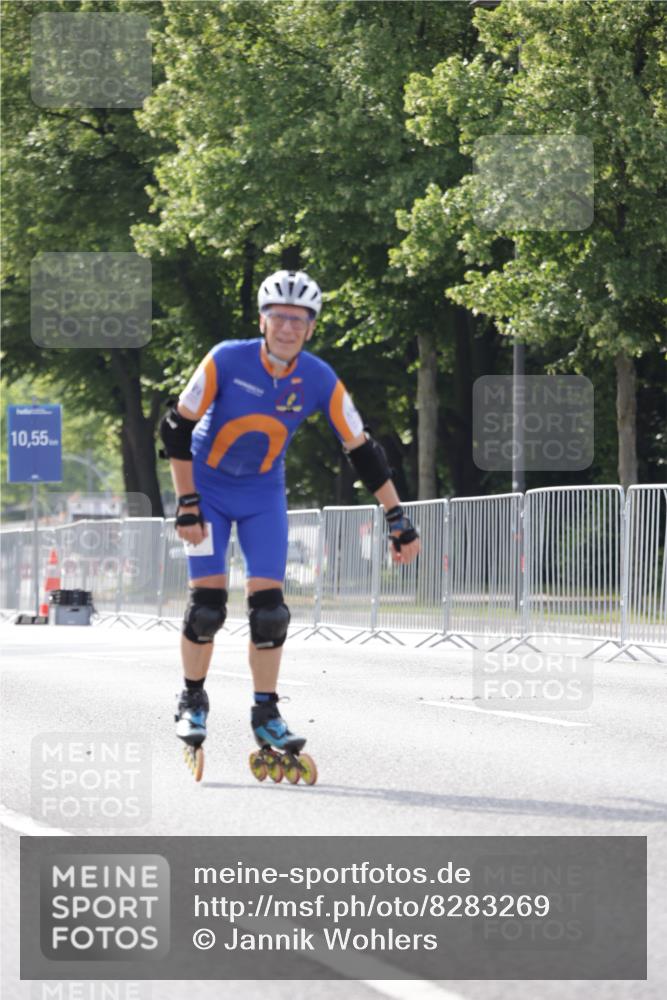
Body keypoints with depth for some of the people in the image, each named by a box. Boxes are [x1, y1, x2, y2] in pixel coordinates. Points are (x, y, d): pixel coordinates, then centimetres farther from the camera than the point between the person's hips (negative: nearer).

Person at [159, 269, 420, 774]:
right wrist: (186, 504, -17)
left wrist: (398, 520, -11)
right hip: (208, 488, -2)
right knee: (207, 600, -10)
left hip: (264, 495, 2)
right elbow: (176, 429, -15)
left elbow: (363, 451, -9)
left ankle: (266, 714, 4)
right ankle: (193, 702, 10)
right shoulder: (226, 361, -23)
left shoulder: (321, 381, -16)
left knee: (269, 605, -7)